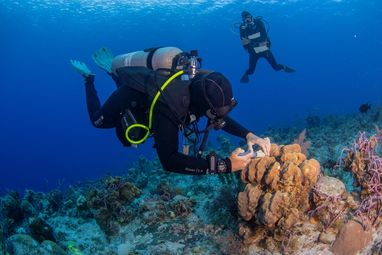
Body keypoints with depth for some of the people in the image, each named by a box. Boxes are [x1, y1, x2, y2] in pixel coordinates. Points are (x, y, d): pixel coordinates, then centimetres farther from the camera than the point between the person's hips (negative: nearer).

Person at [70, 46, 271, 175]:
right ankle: (88, 78, 39)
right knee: (98, 121, 25)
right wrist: (225, 165, -60)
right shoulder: (168, 104, -50)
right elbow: (169, 161, -55)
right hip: (127, 99, -5)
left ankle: (111, 68, 46)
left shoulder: (201, 86, -29)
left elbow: (222, 120, -11)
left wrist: (249, 135, -30)